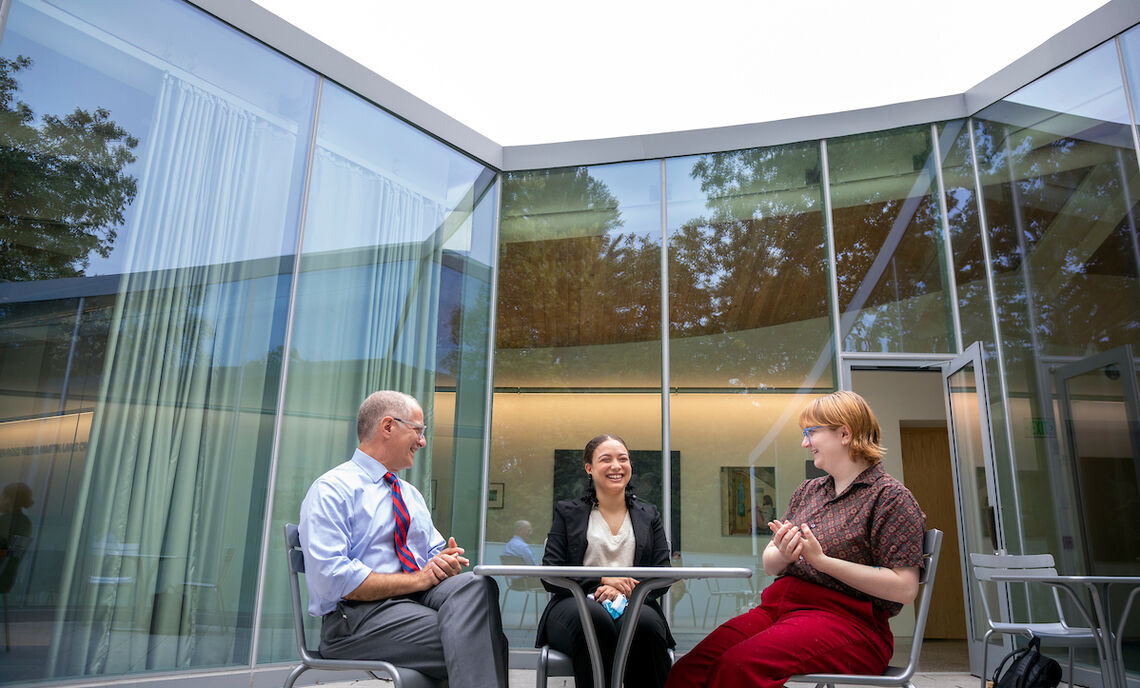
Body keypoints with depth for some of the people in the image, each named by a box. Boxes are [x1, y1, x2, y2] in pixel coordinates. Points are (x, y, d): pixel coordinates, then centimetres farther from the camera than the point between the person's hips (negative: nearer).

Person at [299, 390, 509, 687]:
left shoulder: (411, 495, 21)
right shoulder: (332, 490, -5)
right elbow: (331, 579, -17)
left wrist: (447, 563, -6)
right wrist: (417, 579, -15)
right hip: (357, 615, -7)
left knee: (474, 583, -28)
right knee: (469, 642, -32)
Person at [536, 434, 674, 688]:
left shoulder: (650, 516, 19)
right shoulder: (568, 512, 13)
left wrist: (624, 591, -12)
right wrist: (601, 581, -13)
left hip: (634, 606, 1)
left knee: (646, 623, -35)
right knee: (595, 619, -37)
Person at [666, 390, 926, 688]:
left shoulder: (889, 495, 1)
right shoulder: (807, 491, 21)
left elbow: (904, 588, -10)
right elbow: (769, 565, 21)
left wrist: (823, 561, -14)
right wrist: (784, 555, -4)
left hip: (846, 619, -6)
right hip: (779, 606, 6)